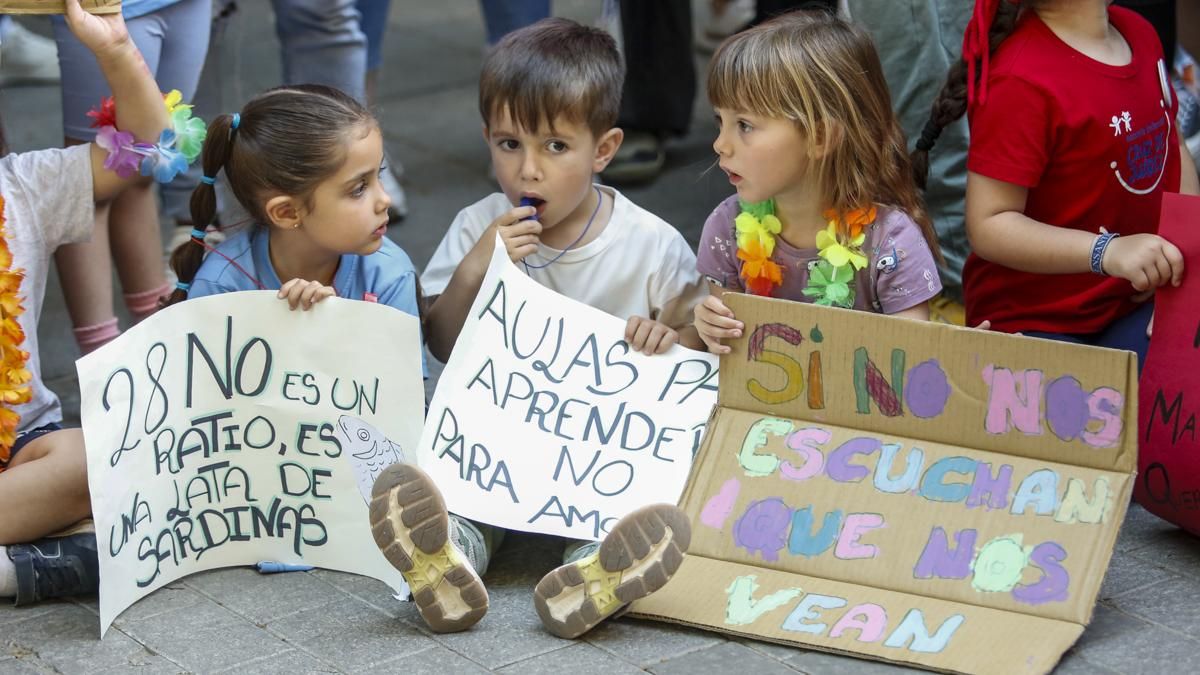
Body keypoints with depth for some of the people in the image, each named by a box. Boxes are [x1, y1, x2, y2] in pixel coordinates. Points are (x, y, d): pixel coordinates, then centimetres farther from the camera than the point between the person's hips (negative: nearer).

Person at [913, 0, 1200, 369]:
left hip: (1131, 306, 7)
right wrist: (1107, 252, -32)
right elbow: (988, 226, -21)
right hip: (1031, 322, -7)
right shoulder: (1025, 80, -22)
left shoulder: (1137, 31, 3)